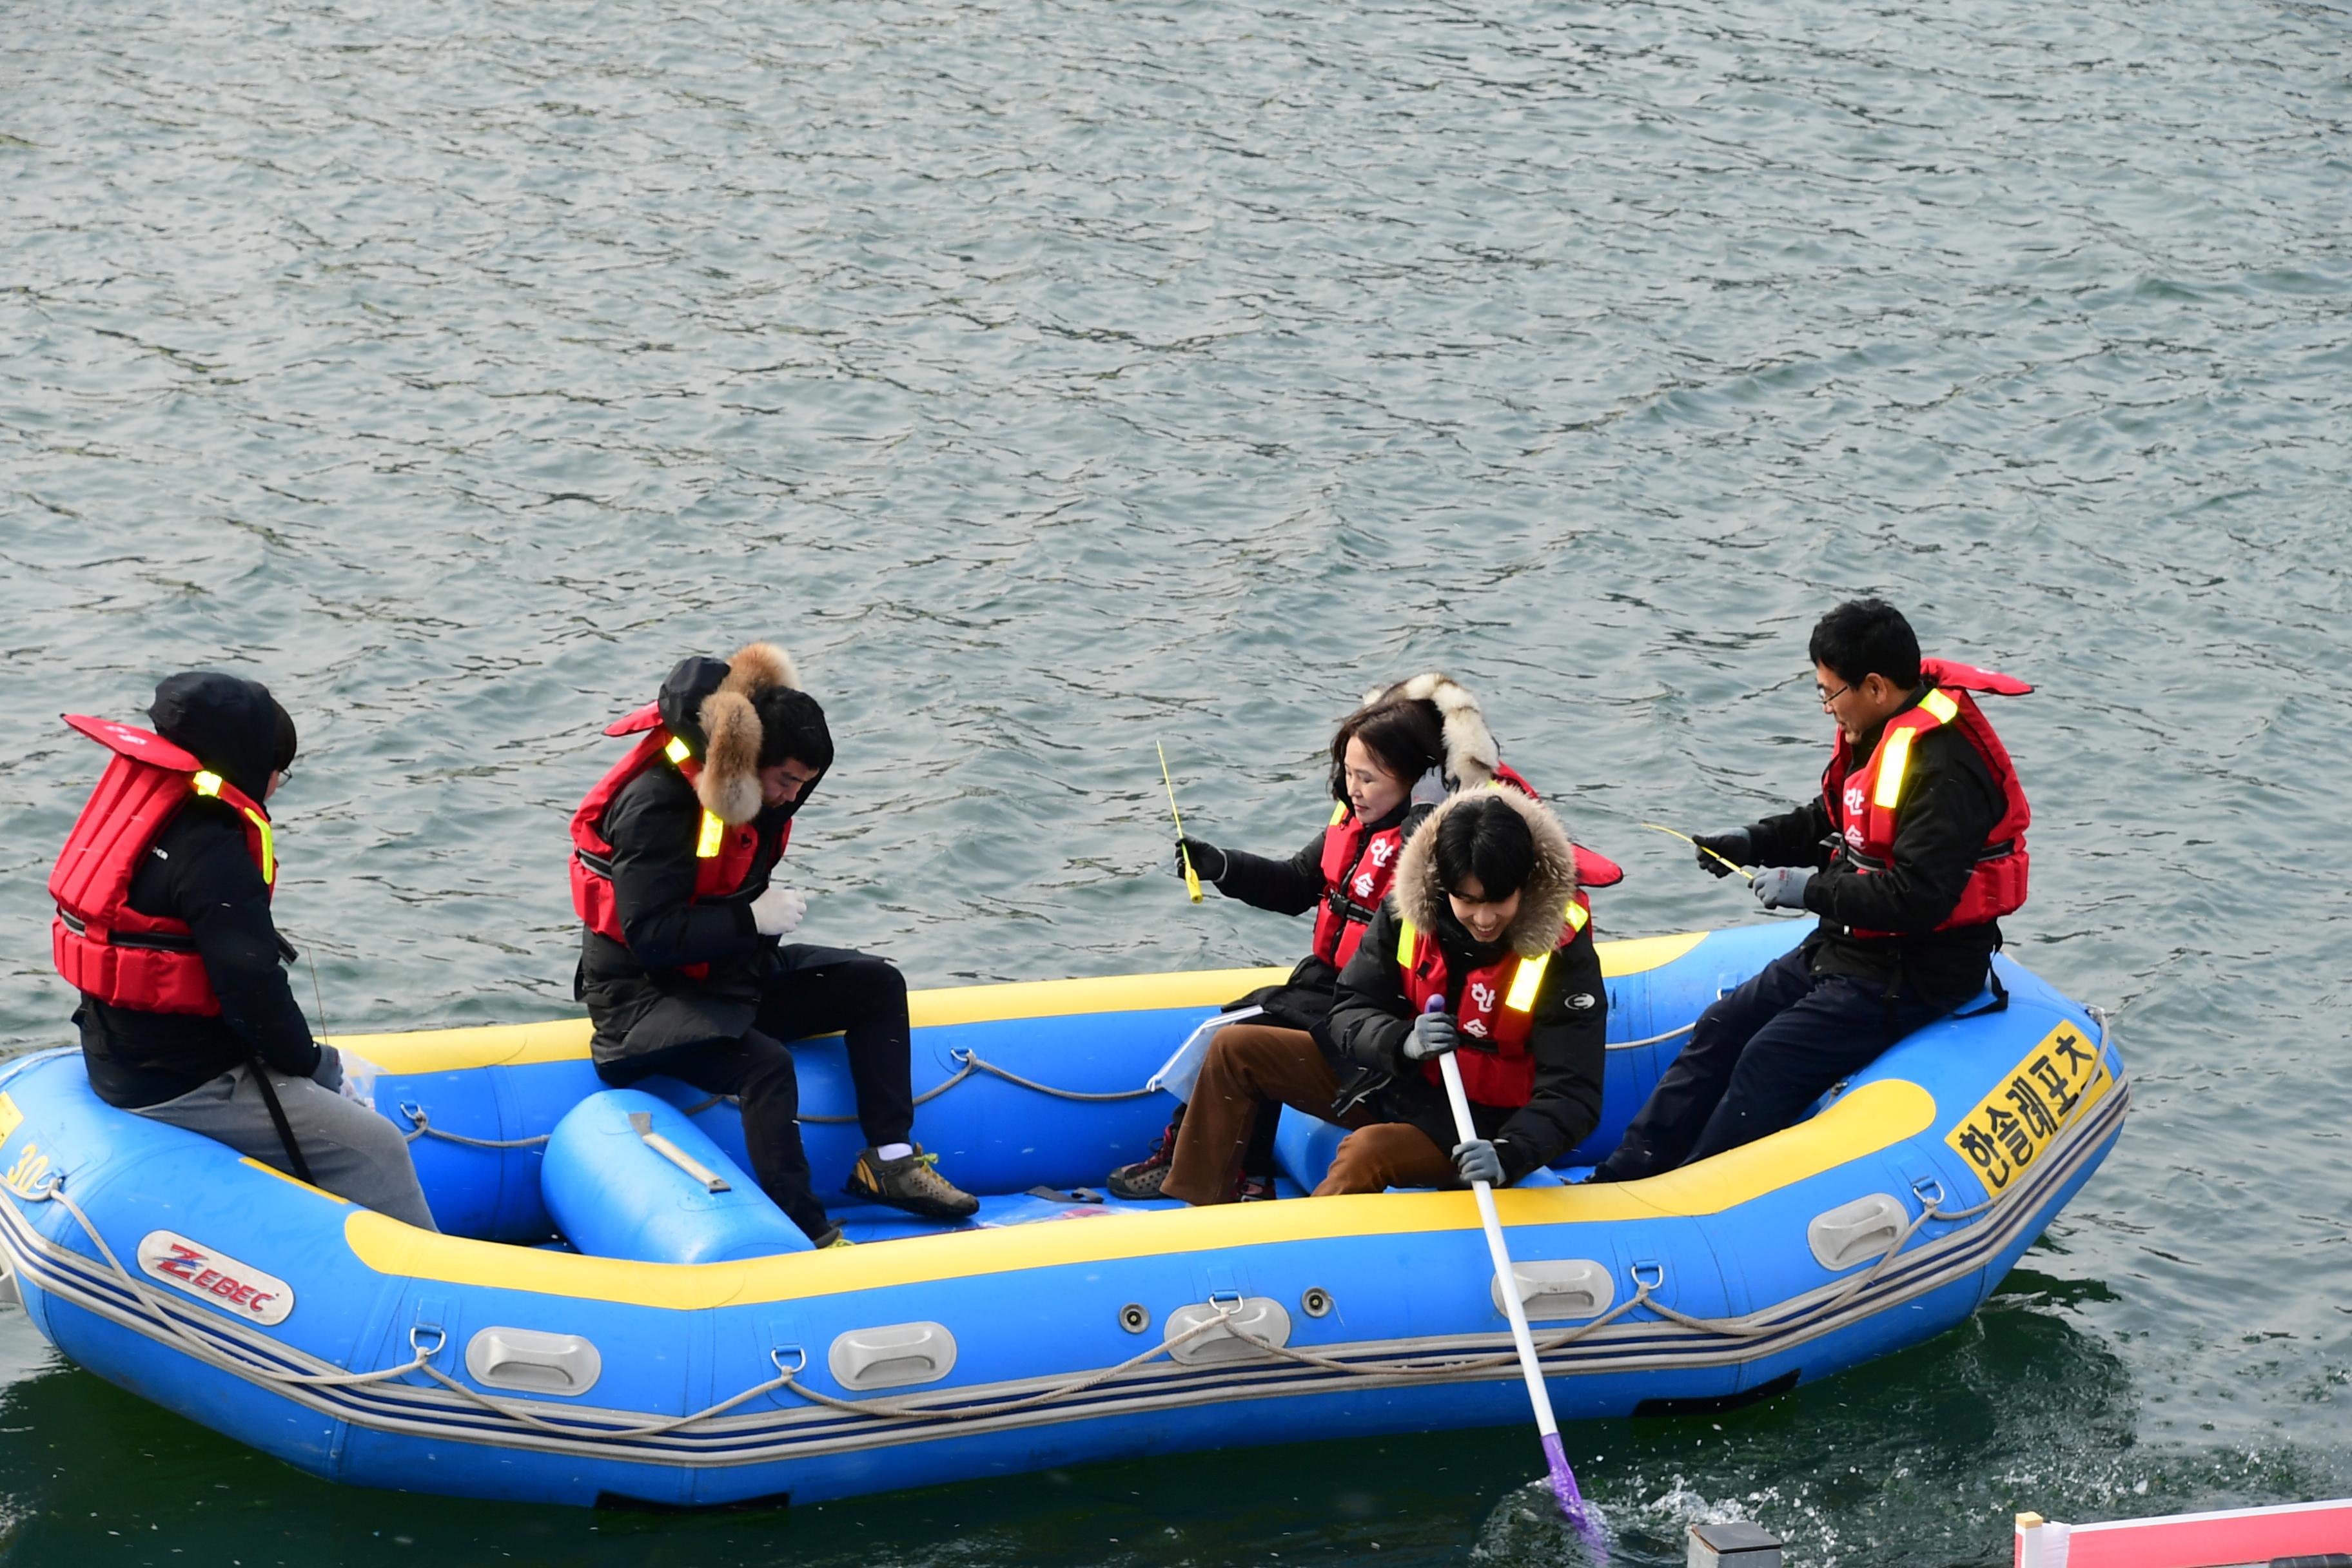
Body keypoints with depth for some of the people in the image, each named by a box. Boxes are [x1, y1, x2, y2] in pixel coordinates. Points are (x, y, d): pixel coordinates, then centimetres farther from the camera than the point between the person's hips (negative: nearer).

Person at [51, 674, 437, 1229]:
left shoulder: (144, 806, 7)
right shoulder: (210, 854, -23)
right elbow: (252, 986, -23)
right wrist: (314, 1062, -5)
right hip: (180, 1084, -11)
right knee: (376, 1149, -10)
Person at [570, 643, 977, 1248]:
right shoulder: (656, 804, -25)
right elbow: (650, 935, -29)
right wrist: (752, 918, -27)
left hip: (731, 971, 10)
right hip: (644, 997, -10)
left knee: (876, 984, 3)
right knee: (766, 1064, -35)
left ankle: (888, 1159, 1)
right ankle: (807, 1236, -33)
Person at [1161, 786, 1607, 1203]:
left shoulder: (1565, 953, -22)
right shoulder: (1408, 911, -11)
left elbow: (1572, 1096, -25)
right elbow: (1349, 1010, -6)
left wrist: (1507, 1155, -44)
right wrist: (1402, 1042, -30)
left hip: (1481, 1123, -6)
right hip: (1393, 1075, 6)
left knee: (1368, 1151, -35)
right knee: (1235, 1049, -1)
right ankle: (1195, 1212, 2)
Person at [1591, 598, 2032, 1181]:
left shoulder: (1943, 769, -26)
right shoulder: (1877, 733, 5)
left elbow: (1916, 898, -31)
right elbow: (1830, 824, 21)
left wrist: (1812, 889, -22)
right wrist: (1752, 843, 5)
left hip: (1913, 973, -10)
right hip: (1848, 948, 10)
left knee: (1769, 1063, -17)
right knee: (1722, 1029, 4)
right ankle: (1622, 1179, 4)